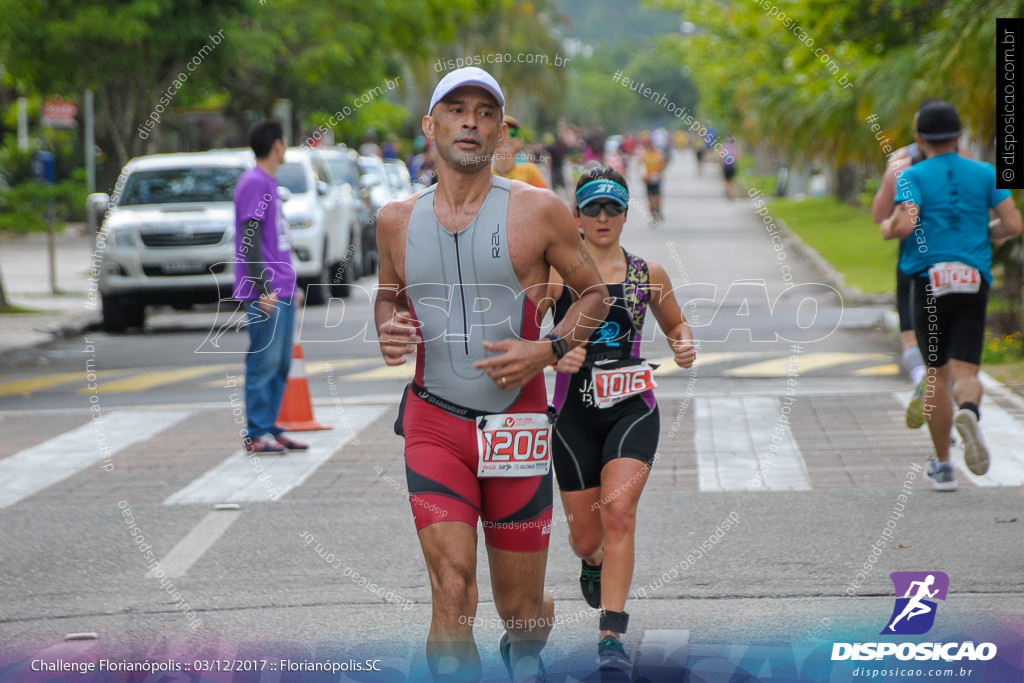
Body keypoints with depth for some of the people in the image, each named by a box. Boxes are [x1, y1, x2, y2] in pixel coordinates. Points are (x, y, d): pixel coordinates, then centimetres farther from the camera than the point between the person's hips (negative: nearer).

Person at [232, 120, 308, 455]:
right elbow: (250, 239, -18)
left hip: (281, 291, 10)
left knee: (281, 363, 10)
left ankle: (270, 428, 15)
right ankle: (256, 435, -5)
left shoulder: (268, 183, 18)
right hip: (266, 295, -10)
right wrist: (263, 289, -22)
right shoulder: (253, 183, -12)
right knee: (264, 362, -8)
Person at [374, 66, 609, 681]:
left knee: (521, 609, 11)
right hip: (433, 422, 1)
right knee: (453, 592, -18)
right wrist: (388, 332, -1)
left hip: (516, 420, -1)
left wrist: (549, 351, -11)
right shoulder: (398, 220, 5)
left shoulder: (538, 210, -3)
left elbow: (595, 291, 6)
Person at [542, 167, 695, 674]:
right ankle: (592, 565, 48)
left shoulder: (647, 275, 6)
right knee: (585, 536, 8)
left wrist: (685, 345, 0)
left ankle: (611, 634, -21)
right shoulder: (557, 272, -2)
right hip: (576, 412, 0)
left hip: (633, 408, 0)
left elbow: (675, 323, 22)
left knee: (618, 511, -22)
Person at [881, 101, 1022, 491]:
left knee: (937, 375, 13)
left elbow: (905, 224, -15)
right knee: (965, 375, -3)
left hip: (929, 280, -1)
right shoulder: (985, 174, 10)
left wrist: (887, 229, 8)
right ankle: (969, 412, -40)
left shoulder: (913, 176, 2)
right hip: (974, 282, 1)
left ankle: (942, 466, 16)